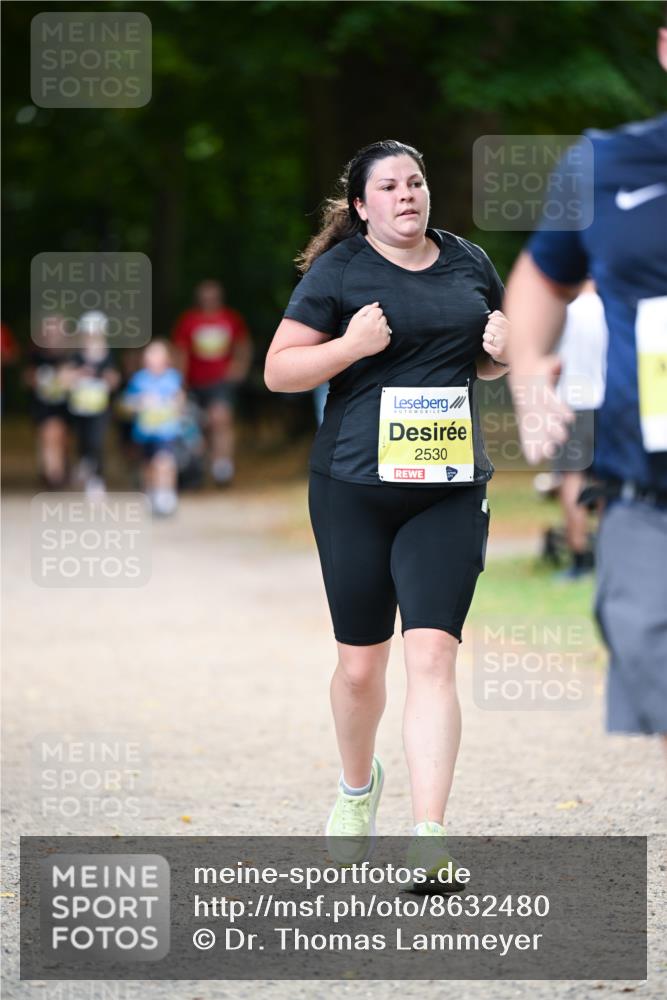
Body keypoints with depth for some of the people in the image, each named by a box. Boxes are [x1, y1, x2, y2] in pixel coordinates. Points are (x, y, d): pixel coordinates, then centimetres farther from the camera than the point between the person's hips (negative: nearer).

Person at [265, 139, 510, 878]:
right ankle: (357, 787, 39)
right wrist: (351, 345, -18)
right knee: (361, 662, 9)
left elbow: (487, 362, 23)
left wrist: (500, 350, 0)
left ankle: (428, 838, -14)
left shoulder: (469, 263, 10)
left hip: (449, 491, 1)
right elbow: (278, 371, -3)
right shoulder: (338, 272, -2)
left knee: (432, 658, -11)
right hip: (355, 490, -1)